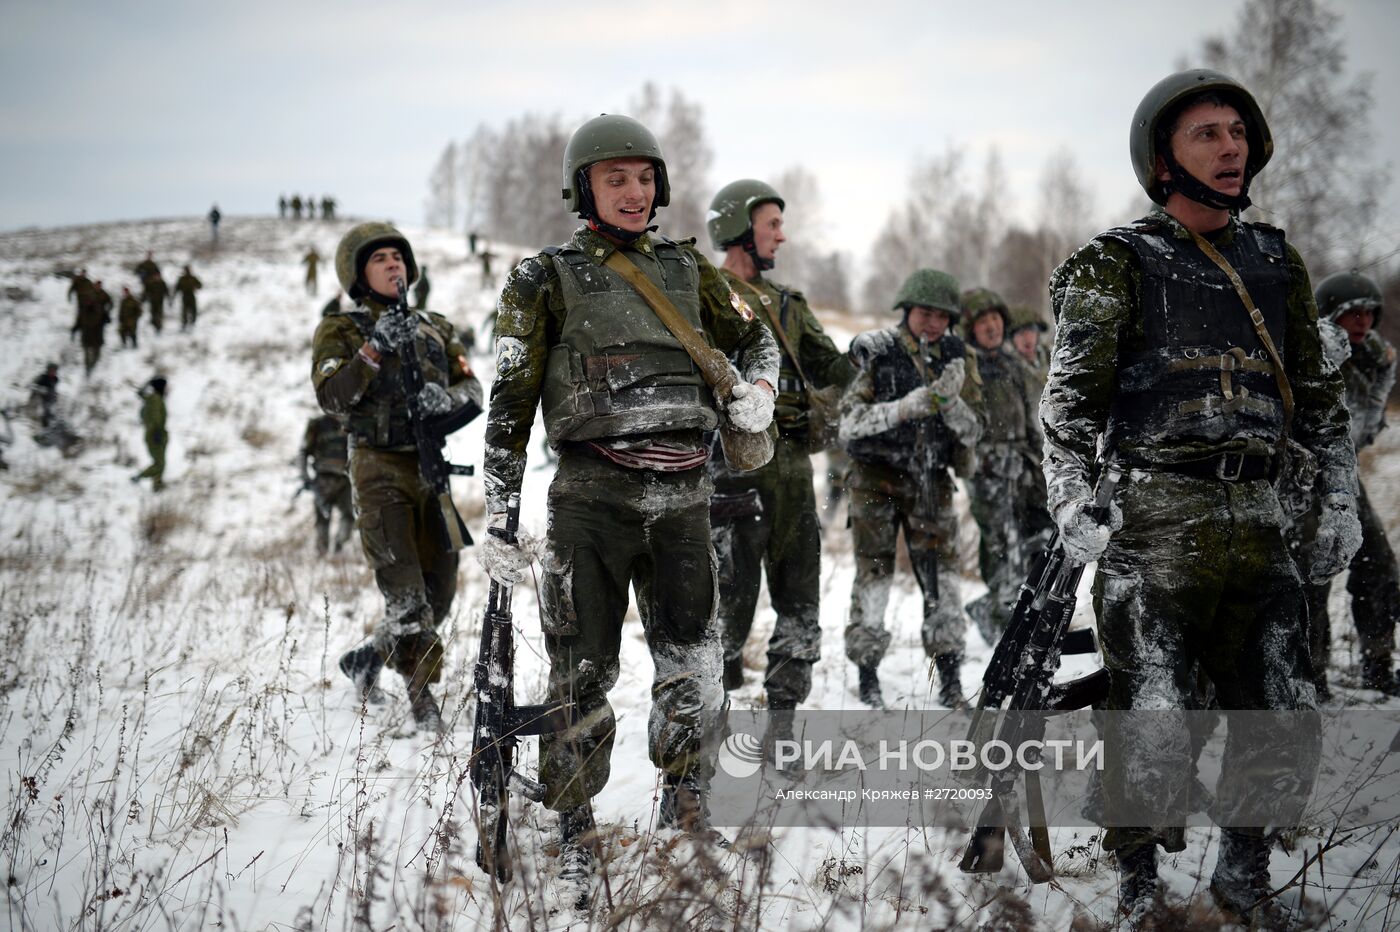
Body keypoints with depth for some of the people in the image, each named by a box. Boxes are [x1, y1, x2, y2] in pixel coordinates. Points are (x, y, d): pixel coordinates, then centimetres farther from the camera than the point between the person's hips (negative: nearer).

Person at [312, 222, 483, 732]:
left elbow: (472, 390, 7)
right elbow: (332, 397, -14)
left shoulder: (434, 327, 15)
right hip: (380, 469, -5)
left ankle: (370, 660, 27)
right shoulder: (339, 330, 2)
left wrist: (446, 398, -16)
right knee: (405, 588, -13)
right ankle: (422, 694, -6)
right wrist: (375, 350, -25)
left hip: (432, 465, 5)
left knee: (439, 590, 8)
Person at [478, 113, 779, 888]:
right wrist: (497, 518, -1)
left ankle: (684, 814, 22)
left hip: (681, 497, 3)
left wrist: (757, 389, 6)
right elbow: (509, 406, 3)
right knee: (583, 676, -1)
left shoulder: (686, 269, 16)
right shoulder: (546, 280, 5)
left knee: (695, 671, 3)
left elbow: (754, 339, 29)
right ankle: (573, 838, 12)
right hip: (592, 496, -3)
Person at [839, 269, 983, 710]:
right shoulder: (875, 353, -8)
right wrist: (906, 408, -26)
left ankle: (950, 675, 5)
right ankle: (867, 672, 12)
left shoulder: (958, 358, 1)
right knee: (874, 571, 0)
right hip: (877, 476, -2)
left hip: (931, 479, 2)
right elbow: (850, 423, -14)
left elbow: (973, 429, -2)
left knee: (941, 572, -1)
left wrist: (949, 400, -22)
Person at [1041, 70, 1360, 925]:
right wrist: (1074, 512, -14)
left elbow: (1317, 391, 21)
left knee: (1287, 726, 4)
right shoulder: (1115, 266, 0)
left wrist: (1341, 501, 14)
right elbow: (1070, 402, -3)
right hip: (1156, 527, -5)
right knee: (1153, 729, -7)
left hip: (1259, 526, 5)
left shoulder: (1276, 262, 15)